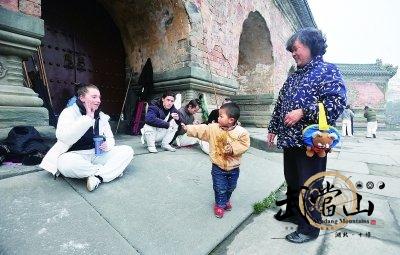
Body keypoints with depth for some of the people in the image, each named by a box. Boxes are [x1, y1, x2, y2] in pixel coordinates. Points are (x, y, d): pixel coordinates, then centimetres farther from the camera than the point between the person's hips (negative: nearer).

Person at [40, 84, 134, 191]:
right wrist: (88, 118, -24)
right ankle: (112, 170, -18)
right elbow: (63, 137, -24)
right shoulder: (69, 112, -6)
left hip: (98, 155, 4)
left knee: (127, 150, -13)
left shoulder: (102, 116, 10)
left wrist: (108, 145, -12)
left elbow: (110, 138, 13)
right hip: (76, 156, -4)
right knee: (65, 162, -39)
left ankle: (98, 176, -27)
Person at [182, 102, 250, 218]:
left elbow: (244, 145, -13)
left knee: (230, 187, 21)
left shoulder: (241, 132, -14)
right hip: (218, 167, -1)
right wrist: (187, 128, -17)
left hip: (233, 168, 1)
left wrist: (233, 149, -26)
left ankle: (226, 200, 50)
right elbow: (200, 130, -11)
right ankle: (220, 204, 35)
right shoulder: (213, 128, -11)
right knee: (220, 188, 8)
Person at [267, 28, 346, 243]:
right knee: (292, 179, 18)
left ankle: (309, 228, 21)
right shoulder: (293, 76, 18)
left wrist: (303, 112, -22)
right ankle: (293, 212, 38)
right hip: (290, 139, 7)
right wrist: (273, 128, 18)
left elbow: (337, 102, -16)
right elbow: (280, 104, 19)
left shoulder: (327, 70, -4)